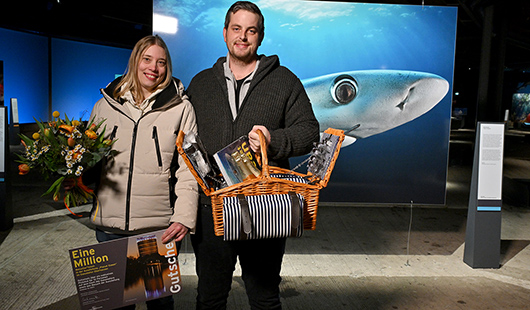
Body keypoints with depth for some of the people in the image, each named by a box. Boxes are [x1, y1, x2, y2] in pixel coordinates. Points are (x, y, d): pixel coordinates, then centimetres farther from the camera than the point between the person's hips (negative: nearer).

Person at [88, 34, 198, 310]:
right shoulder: (106, 105, 10)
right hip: (109, 226, 3)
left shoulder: (181, 108, 1)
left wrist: (184, 217, -11)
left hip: (161, 226, -2)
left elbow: (188, 169, -2)